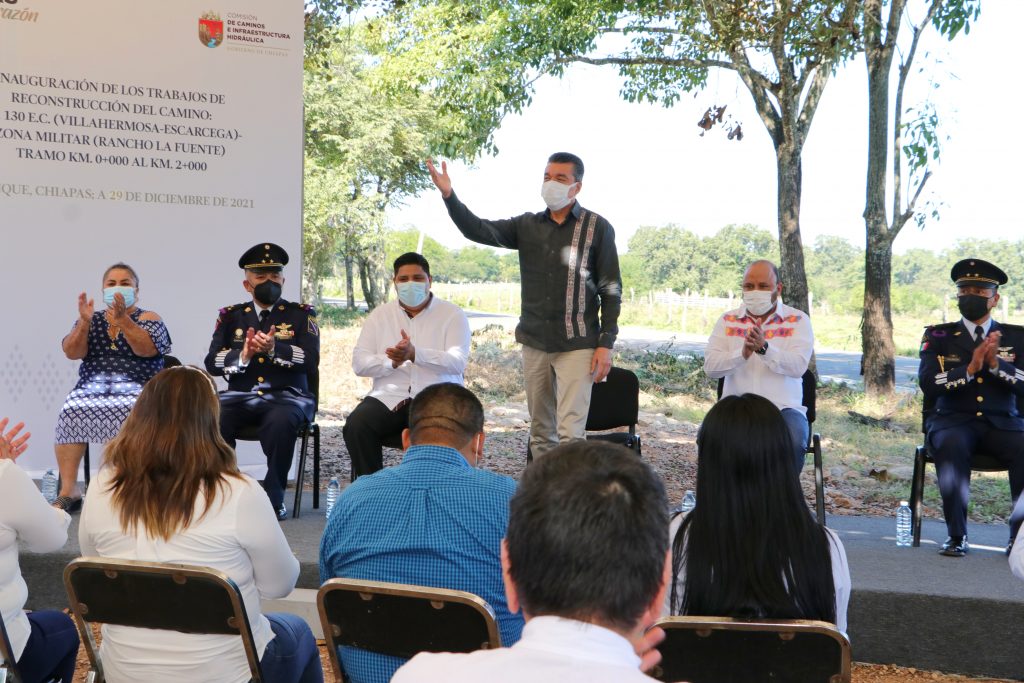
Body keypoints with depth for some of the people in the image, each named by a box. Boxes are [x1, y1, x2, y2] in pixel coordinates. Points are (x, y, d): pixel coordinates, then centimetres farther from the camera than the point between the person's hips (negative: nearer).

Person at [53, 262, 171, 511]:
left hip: (137, 386, -3)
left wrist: (122, 319, -21)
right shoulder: (91, 319, 18)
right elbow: (72, 352, 4)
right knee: (71, 410, -29)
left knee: (130, 410, -36)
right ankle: (68, 490, -26)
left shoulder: (148, 319, 9)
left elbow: (146, 349, -10)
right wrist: (84, 322, -10)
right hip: (92, 385, 3)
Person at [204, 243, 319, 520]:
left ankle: (274, 497, -21)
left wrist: (274, 348, -21)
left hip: (287, 395, -2)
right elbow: (211, 363, 5)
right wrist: (242, 356, -15)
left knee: (281, 422, -37)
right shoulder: (230, 316, 15)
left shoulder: (300, 314, 9)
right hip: (240, 396, 2)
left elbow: (311, 360, -5)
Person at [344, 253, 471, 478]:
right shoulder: (379, 316, 15)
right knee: (356, 425, -27)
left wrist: (415, 354, -26)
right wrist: (392, 361, -15)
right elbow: (359, 363, 6)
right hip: (389, 398, 3)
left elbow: (458, 362, -10)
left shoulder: (452, 315, 6)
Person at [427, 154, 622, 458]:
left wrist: (606, 344, -8)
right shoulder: (527, 226, 9)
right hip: (534, 342, 4)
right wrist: (449, 196, -17)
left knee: (570, 432, -11)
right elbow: (479, 230, -2)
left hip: (577, 345, -4)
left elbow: (611, 290, -2)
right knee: (540, 432, 10)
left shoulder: (597, 228, -1)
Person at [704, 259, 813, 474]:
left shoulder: (798, 320, 7)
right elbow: (710, 366, 0)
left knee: (794, 442, -32)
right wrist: (742, 353, -19)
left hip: (784, 407, -1)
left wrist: (764, 348, -26)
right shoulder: (728, 320, 13)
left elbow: (798, 366, -9)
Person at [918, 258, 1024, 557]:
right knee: (951, 445, -36)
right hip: (953, 421, -1)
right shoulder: (938, 336, 10)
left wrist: (996, 364, -17)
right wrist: (970, 368, -17)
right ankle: (956, 535, -27)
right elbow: (928, 384, -5)